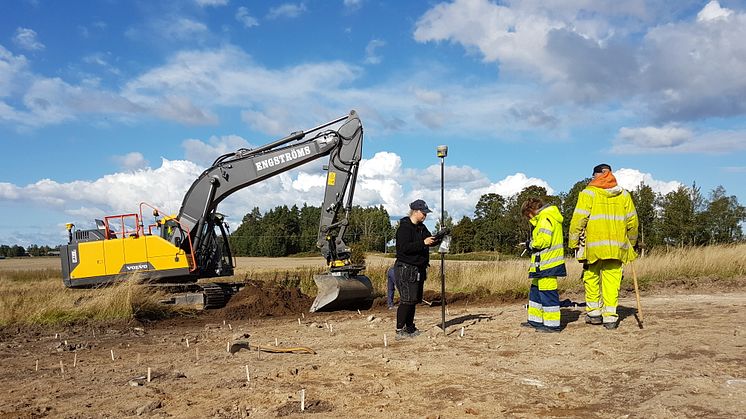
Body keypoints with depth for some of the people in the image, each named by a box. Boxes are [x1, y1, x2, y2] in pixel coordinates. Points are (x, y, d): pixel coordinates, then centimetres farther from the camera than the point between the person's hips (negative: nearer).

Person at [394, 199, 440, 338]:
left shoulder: (421, 228, 15)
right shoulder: (404, 227, -12)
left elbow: (431, 241, 18)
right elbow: (404, 247, -23)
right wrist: (423, 243, -26)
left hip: (419, 269, 9)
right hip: (406, 268, -9)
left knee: (414, 299, 12)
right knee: (407, 299, -11)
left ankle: (410, 328, 20)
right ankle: (400, 330, -7)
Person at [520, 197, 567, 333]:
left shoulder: (545, 218, -13)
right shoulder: (545, 217, 20)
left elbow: (543, 240, -22)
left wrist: (531, 245, -5)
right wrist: (532, 245, 13)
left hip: (547, 264, -11)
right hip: (542, 264, 11)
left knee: (547, 292, -7)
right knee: (535, 290, 17)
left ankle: (552, 324, -2)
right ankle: (535, 320, 24)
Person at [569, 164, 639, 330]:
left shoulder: (588, 193, -3)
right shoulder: (624, 195, 10)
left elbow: (578, 220, -8)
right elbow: (632, 222, 14)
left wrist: (573, 243, -1)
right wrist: (632, 242, 27)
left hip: (593, 246, -3)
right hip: (617, 246, 3)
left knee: (591, 278, 13)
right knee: (612, 281, 6)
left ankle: (594, 312, 18)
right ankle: (610, 317, 4)